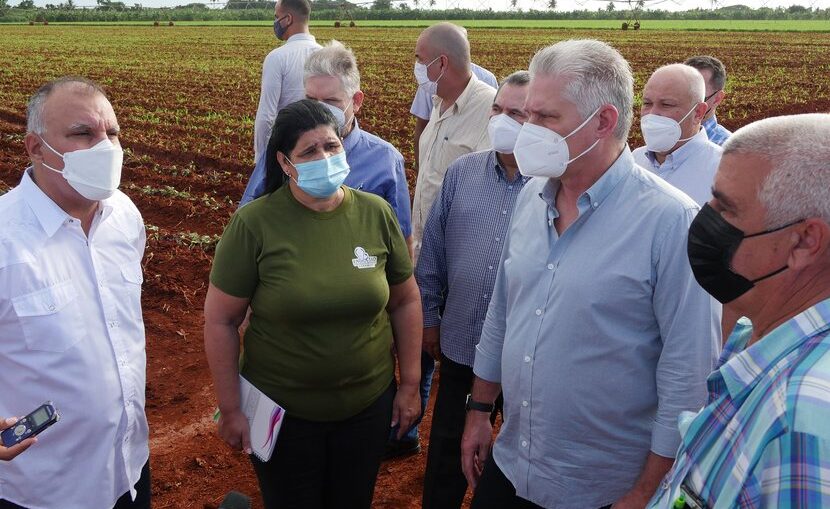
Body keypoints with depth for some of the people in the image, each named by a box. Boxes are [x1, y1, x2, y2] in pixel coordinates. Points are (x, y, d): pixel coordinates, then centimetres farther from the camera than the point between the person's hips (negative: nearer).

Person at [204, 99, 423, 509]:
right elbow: (220, 320, -9)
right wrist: (230, 409, -7)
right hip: (281, 411, -2)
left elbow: (405, 301, 3)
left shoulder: (376, 213, -7)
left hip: (369, 404, 3)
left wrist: (409, 384, 4)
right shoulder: (254, 223, -15)